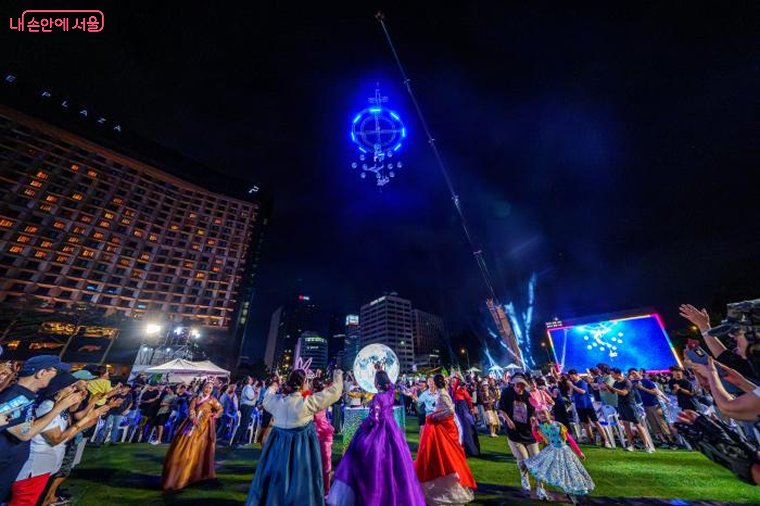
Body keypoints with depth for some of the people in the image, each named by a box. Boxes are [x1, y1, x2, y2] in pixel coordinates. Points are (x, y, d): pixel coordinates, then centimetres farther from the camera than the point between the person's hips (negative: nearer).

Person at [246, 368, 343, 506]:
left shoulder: (276, 400, -9)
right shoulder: (308, 402, -23)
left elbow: (266, 400, 17)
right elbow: (335, 392, -20)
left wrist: (274, 385, 31)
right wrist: (338, 374, -5)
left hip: (278, 445, 5)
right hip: (301, 447, -5)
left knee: (275, 481, 22)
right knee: (299, 482, 11)